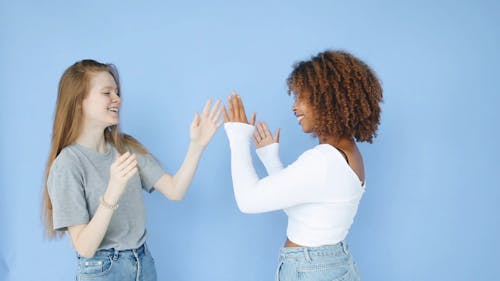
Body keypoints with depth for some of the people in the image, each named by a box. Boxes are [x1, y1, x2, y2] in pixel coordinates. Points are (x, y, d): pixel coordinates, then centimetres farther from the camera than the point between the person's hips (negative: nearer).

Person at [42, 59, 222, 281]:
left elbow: (174, 191, -5)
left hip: (144, 263, 6)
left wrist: (197, 145, -17)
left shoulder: (127, 147, 1)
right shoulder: (68, 164, -17)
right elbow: (84, 248, -21)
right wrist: (112, 193, -35)